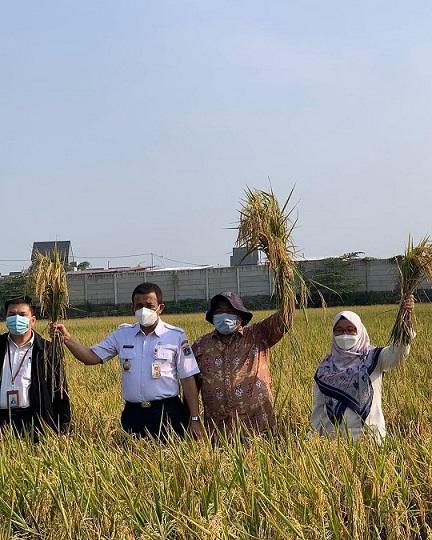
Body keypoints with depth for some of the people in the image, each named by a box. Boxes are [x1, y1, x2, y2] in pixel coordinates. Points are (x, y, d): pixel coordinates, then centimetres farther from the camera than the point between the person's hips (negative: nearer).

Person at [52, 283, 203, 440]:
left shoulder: (176, 336, -1)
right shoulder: (122, 334, 7)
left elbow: (188, 379, -2)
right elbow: (91, 357, 4)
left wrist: (195, 420, -5)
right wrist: (67, 339, -13)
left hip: (167, 414, -2)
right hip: (133, 414, 3)